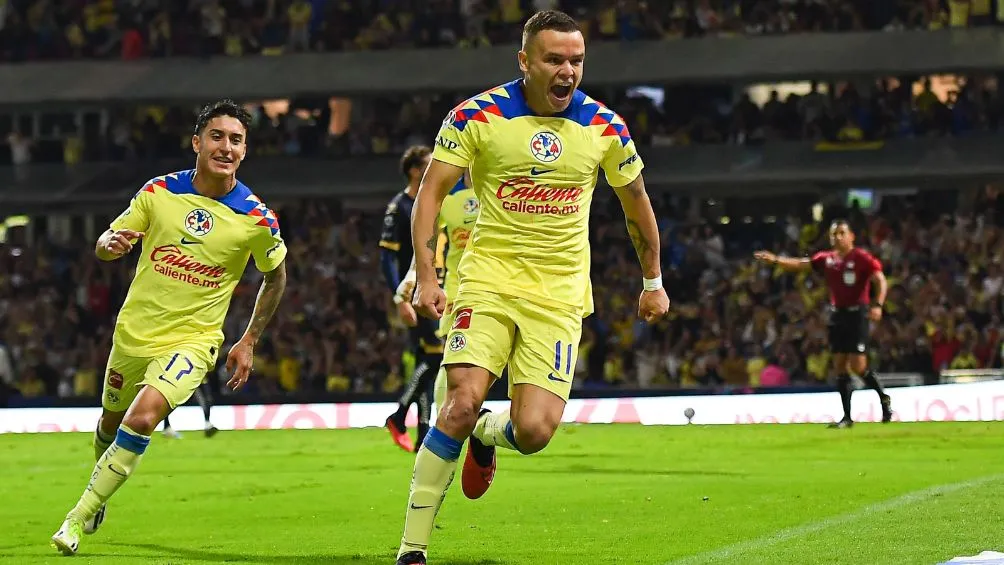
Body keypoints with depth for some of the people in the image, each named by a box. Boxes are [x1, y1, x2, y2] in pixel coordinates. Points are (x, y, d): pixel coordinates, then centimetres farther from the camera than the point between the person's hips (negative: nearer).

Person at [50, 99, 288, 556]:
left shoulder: (256, 218, -11)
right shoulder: (159, 191, -7)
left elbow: (275, 276, 8)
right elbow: (104, 246, 3)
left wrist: (248, 342, 5)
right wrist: (111, 243, -22)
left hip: (192, 339, -3)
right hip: (134, 331, 3)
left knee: (142, 419, -25)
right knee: (111, 423, 18)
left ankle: (79, 518, -15)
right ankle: (100, 493, 50)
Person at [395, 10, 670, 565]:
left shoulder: (604, 127, 0)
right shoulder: (477, 115, -7)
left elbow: (635, 200, 16)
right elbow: (431, 192, -5)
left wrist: (653, 281, 21)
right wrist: (425, 276, -15)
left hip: (559, 295, 2)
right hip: (489, 280, -2)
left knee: (534, 431, -12)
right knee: (462, 404, -21)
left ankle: (488, 436, 28)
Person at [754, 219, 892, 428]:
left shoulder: (861, 258, -9)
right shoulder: (827, 259, 8)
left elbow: (881, 281, -14)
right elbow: (800, 265, 8)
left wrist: (877, 305, -28)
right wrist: (775, 260, -4)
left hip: (857, 314, -6)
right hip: (837, 314, 6)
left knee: (858, 366, -12)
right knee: (840, 366, 3)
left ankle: (884, 399, 12)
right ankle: (847, 417, 7)